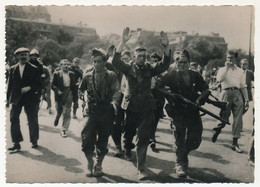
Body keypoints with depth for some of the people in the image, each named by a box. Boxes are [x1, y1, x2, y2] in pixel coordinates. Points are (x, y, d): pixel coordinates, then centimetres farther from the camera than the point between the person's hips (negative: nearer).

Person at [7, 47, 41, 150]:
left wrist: (30, 88, -17)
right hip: (16, 98, 2)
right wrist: (8, 97, 6)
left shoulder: (33, 69, 1)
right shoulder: (13, 69, 9)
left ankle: (34, 141, 21)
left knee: (32, 120, 5)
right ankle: (16, 143, 1)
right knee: (14, 119, -5)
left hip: (30, 97, -2)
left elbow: (38, 84, -1)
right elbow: (10, 84, 12)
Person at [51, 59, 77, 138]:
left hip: (68, 95, 1)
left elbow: (74, 85, 8)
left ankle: (64, 130, 3)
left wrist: (73, 95, -1)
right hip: (60, 95, -1)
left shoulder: (71, 74, 6)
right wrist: (57, 91, -20)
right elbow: (52, 85, -4)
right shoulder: (56, 74, -1)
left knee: (67, 113, -4)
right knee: (59, 111, 16)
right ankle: (57, 119, 51)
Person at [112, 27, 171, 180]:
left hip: (146, 108, 0)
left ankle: (141, 169, 0)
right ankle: (128, 150, 50)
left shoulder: (149, 69, 3)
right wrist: (123, 42, -30)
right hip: (130, 107, 0)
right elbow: (116, 61, -17)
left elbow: (165, 65, -12)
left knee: (143, 138, -6)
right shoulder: (129, 68, 0)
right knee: (128, 133, 16)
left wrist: (166, 47, -28)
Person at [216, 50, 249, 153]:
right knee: (224, 118, -2)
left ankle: (235, 143, 3)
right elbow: (219, 80, -12)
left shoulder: (240, 71, 16)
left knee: (238, 119, -3)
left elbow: (243, 86, 14)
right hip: (226, 93, -2)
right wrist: (227, 67, -8)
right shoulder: (222, 69, 10)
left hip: (237, 94, 2)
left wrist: (246, 99, 6)